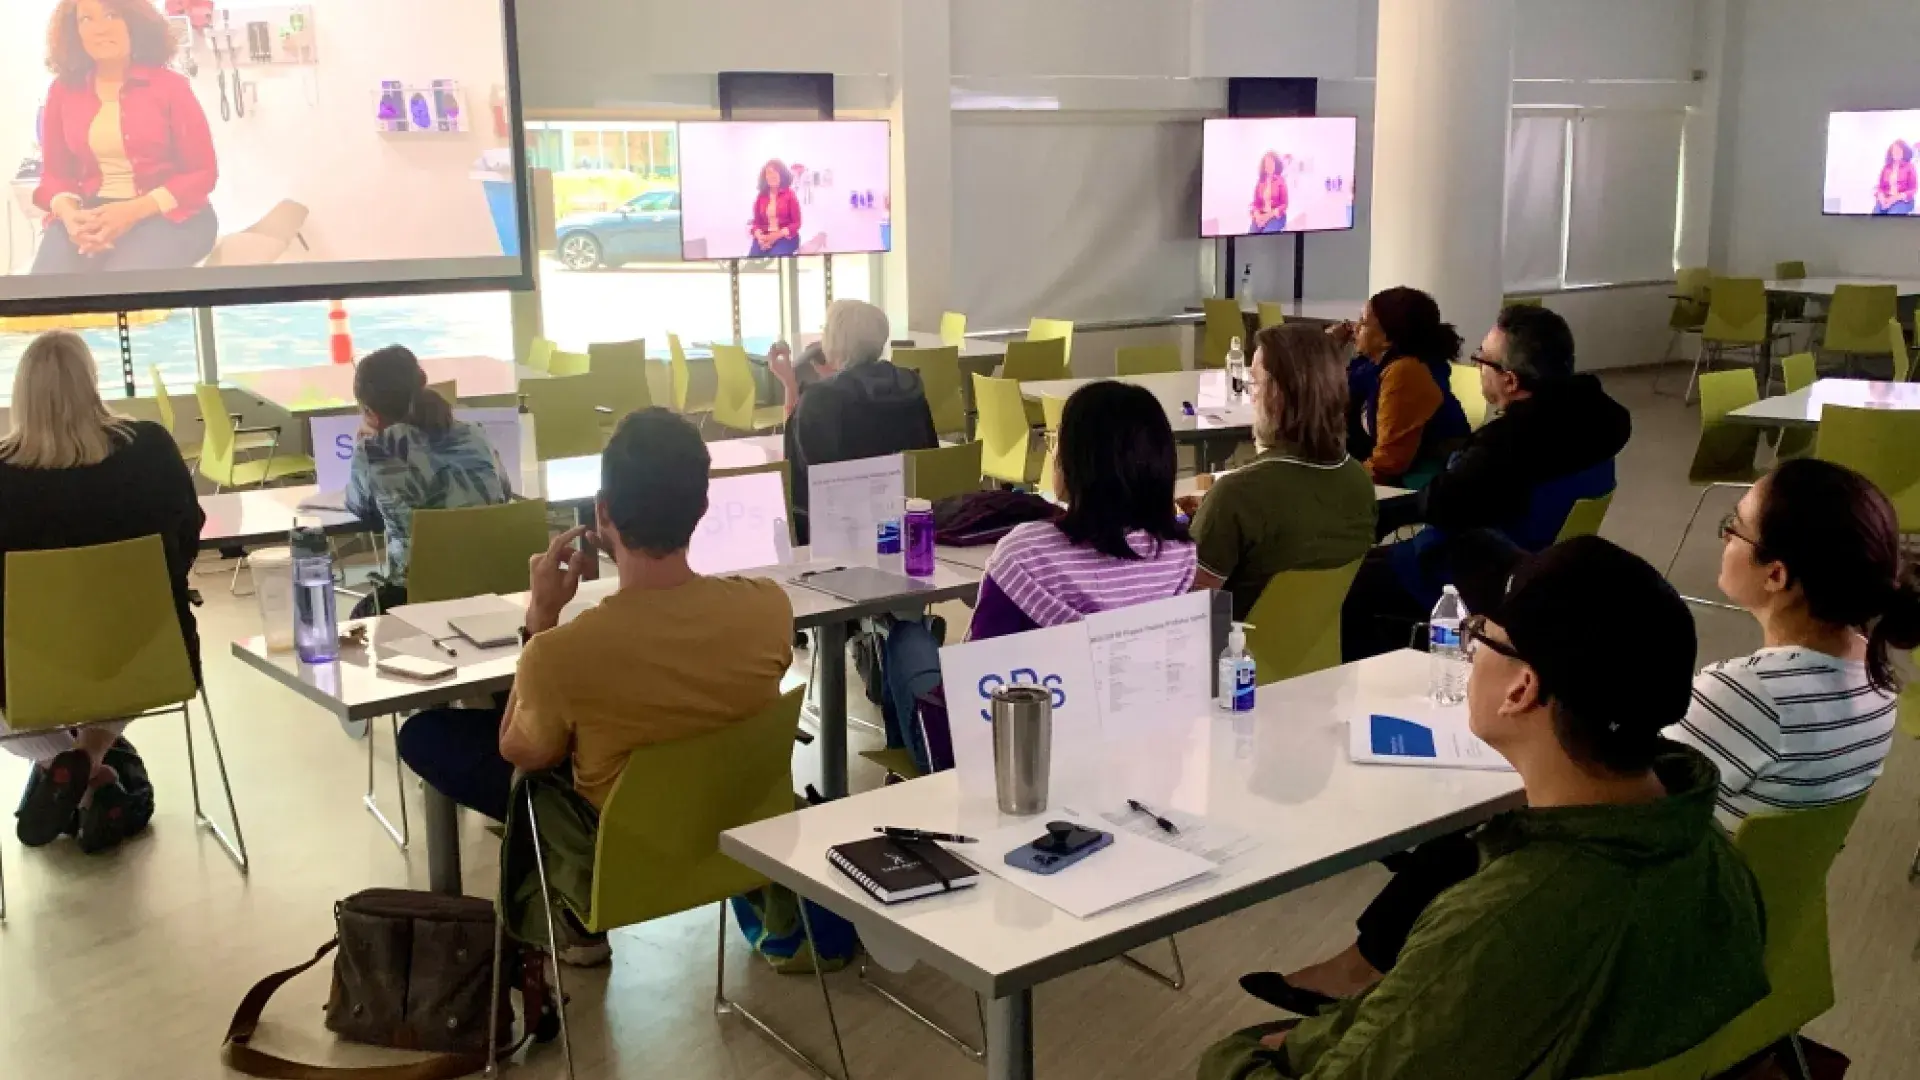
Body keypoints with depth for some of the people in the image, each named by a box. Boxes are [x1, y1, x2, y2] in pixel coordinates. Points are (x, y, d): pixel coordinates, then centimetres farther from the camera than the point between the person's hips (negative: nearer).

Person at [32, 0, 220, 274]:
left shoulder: (169, 85, 0)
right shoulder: (63, 90, 9)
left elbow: (202, 173, -2)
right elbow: (54, 173, 13)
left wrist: (135, 211, -17)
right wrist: (69, 213, -13)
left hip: (167, 215, -3)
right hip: (90, 215, 3)